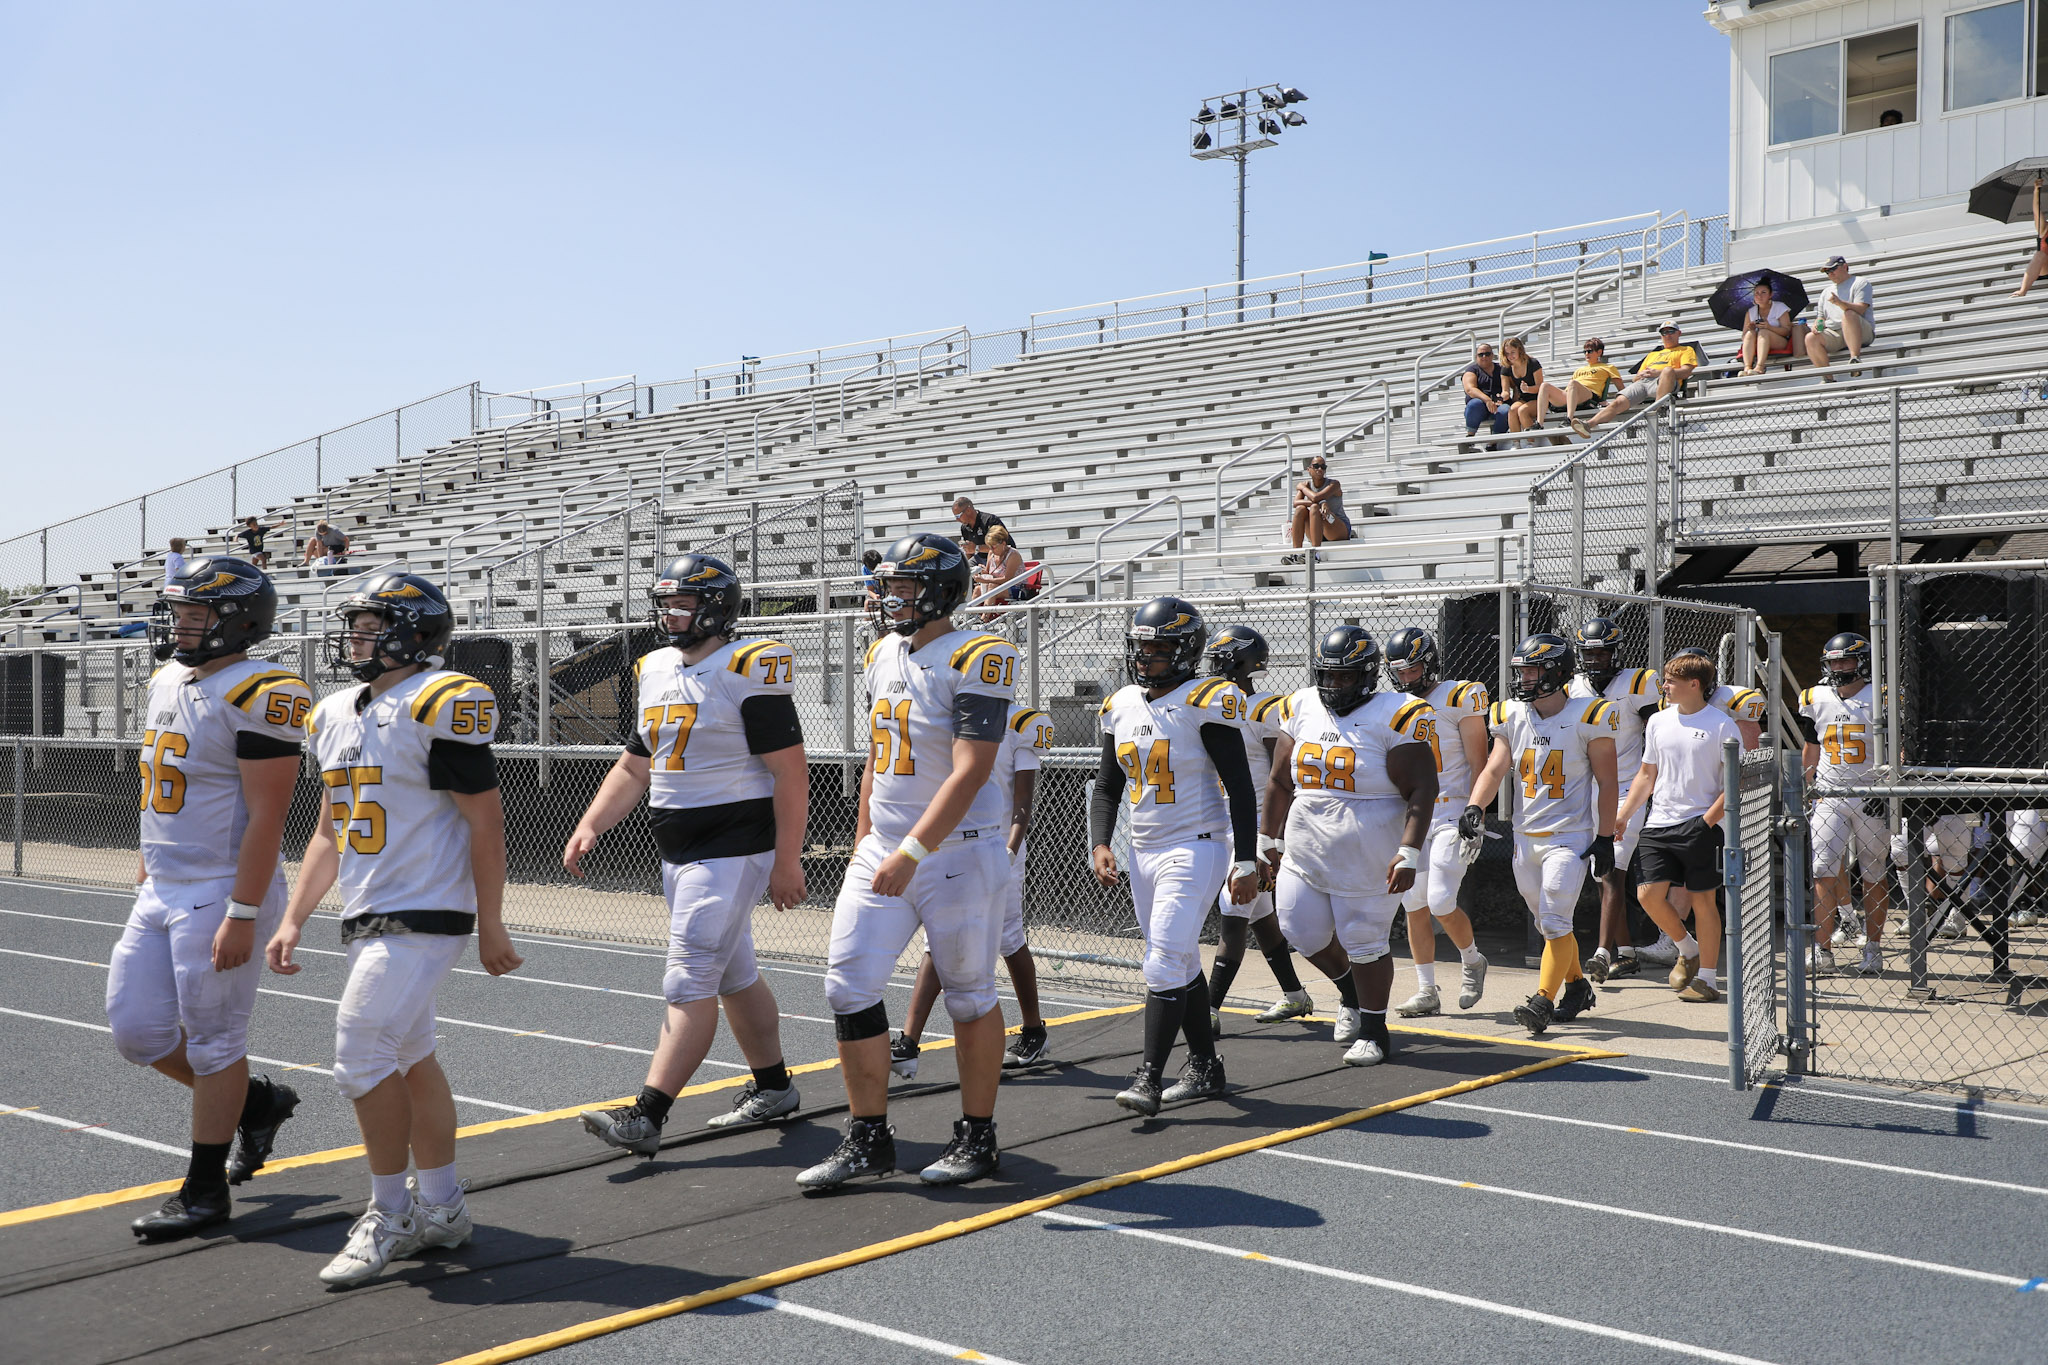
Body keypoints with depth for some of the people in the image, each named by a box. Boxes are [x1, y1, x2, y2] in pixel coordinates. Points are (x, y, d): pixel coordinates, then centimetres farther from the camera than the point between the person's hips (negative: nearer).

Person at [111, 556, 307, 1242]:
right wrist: (148, 866, 23)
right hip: (161, 892, 9)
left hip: (220, 895, -9)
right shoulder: (168, 681, 11)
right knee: (136, 1027, 10)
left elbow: (266, 816, -20)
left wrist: (241, 915, -22)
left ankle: (204, 1190, 14)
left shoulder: (259, 693, -17)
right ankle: (257, 1102, 30)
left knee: (214, 1042, 1)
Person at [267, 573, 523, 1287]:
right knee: (410, 1059, 14)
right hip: (367, 922, 9)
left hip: (423, 919, -9)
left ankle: (391, 1214, 5)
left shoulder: (439, 706, -14)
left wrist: (491, 928, -12)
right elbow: (332, 833, 19)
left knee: (362, 1060, -10)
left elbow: (485, 823, -13)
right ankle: (440, 1208, 25)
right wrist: (292, 921, 15)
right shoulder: (337, 715, 13)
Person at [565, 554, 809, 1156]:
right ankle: (773, 1088, 32)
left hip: (733, 851, -9)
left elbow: (790, 772, -15)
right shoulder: (654, 672, 11)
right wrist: (589, 826, 5)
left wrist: (786, 862, -17)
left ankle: (646, 1116, -12)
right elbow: (633, 767, 19)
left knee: (689, 983, -11)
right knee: (734, 975, 18)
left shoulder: (748, 671, -14)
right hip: (679, 853, 9)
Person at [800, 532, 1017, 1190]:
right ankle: (868, 1140, 10)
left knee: (970, 996, 5)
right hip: (885, 849, 7)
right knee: (849, 985, 0)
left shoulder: (976, 659, -13)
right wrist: (863, 848, 18)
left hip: (957, 852, -7)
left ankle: (977, 1137, 20)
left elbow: (970, 772, -21)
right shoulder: (883, 654, 11)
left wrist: (911, 852, -26)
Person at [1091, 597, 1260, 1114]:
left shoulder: (1204, 703, -12)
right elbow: (1106, 786, 15)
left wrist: (1246, 863, -14)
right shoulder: (1122, 706, 8)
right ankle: (1204, 1067, 25)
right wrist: (1100, 844, 0)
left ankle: (1147, 1077, -11)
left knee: (1165, 965, -13)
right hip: (1144, 852, 7)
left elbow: (1240, 789, -11)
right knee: (1182, 964, 14)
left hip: (1197, 848, -7)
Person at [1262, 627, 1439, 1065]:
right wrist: (1270, 839, 15)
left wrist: (1409, 853, -20)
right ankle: (1351, 990, 36)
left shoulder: (1396, 716, -11)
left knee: (1365, 943, 2)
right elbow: (1280, 782, 15)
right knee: (1302, 932, 5)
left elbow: (1422, 791, -13)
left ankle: (1373, 1032, 21)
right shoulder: (1301, 709, 6)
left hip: (1368, 856, -5)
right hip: (1305, 848, 6)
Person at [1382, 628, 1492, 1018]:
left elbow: (1478, 765, -7)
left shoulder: (1460, 698, -6)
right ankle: (1426, 991, 12)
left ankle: (1472, 961, 16)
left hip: (1451, 816, -6)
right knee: (1415, 905, 4)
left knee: (1441, 903, -13)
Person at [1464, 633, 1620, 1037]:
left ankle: (1543, 1001, -9)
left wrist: (1605, 838, -7)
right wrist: (1475, 807, -18)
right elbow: (1495, 769, 0)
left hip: (1570, 836, -6)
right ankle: (1577, 986, 33)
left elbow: (1606, 782, -5)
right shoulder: (1512, 717, 4)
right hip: (1526, 836, 6)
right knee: (1548, 923, 15)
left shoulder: (1586, 719, -9)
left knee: (1555, 922, -12)